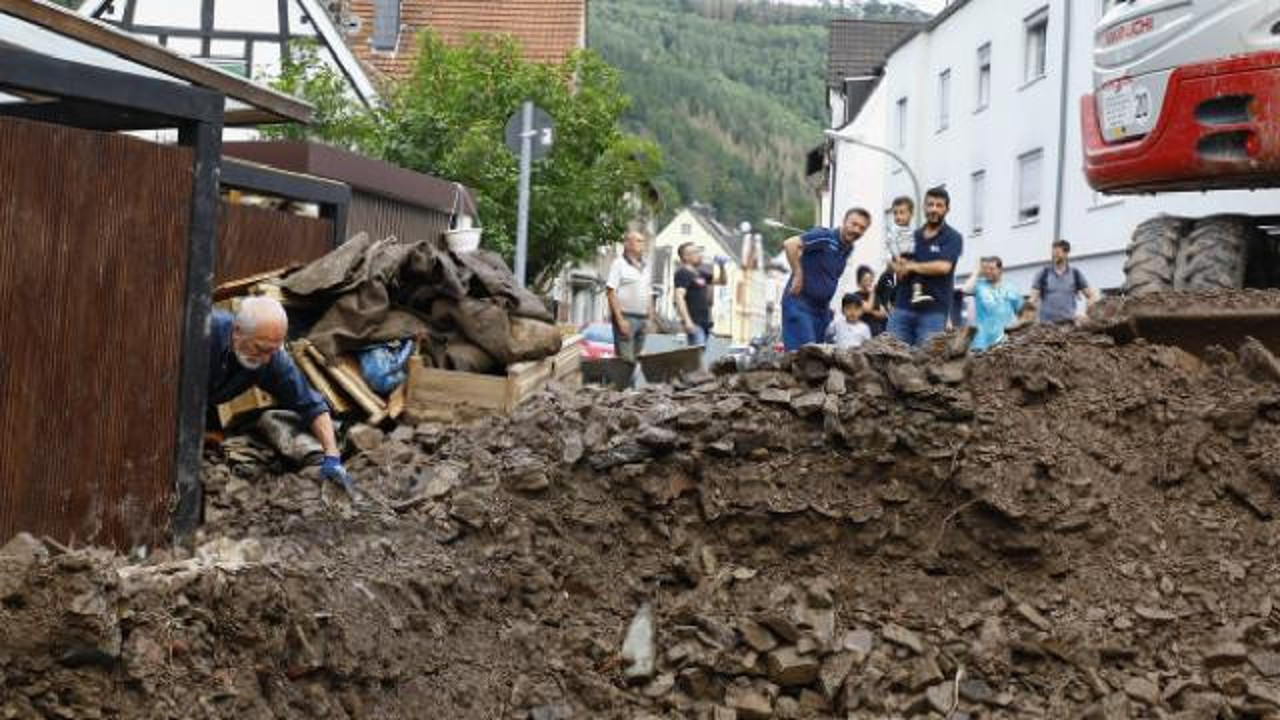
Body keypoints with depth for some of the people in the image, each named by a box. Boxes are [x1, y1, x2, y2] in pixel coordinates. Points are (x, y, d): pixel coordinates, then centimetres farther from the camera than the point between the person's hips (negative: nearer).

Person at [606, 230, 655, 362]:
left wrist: (650, 319, 12)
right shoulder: (619, 264, -3)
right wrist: (620, 319, -16)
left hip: (642, 319, 7)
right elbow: (611, 292, -9)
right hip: (626, 317, -7)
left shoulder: (646, 266, 17)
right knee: (625, 360, -11)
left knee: (637, 359, 7)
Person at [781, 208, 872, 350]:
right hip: (799, 301, -8)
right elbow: (790, 244, -25)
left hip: (822, 307, 8)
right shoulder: (825, 237, -14)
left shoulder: (848, 249, 11)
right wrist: (797, 275, -20)